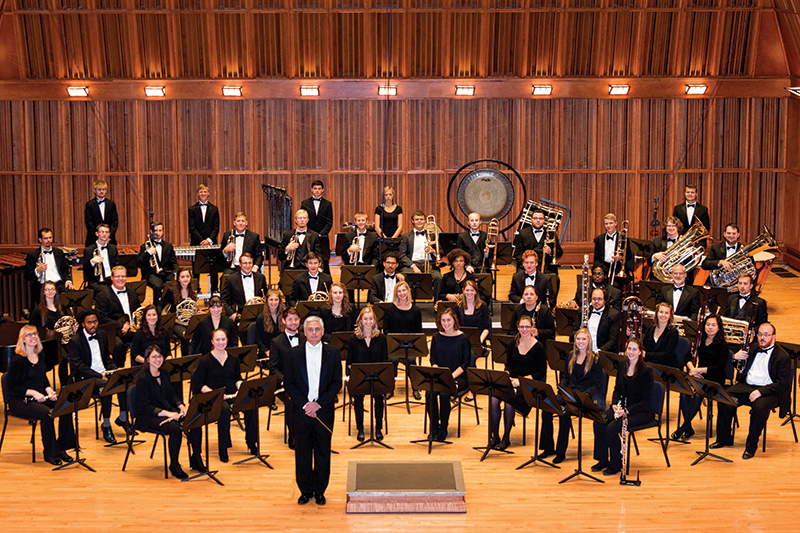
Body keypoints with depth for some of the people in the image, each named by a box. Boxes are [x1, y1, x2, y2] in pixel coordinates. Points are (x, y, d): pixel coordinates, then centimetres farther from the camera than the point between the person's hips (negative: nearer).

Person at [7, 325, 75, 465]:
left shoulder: (39, 356, 10)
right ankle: (49, 454, -19)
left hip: (40, 397, 7)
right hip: (19, 401, -7)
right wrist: (32, 393, -24)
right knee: (46, 413, -34)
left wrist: (49, 390, -2)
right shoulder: (17, 360, -12)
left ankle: (61, 448, -9)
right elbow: (12, 388, -12)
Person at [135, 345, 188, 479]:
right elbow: (145, 407, -18)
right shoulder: (143, 380, -13)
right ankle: (174, 466, -16)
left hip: (167, 410, 7)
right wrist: (167, 413, -27)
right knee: (175, 428, -33)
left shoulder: (164, 375, 12)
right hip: (148, 417, -7)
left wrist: (181, 406, -5)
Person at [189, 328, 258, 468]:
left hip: (232, 394, 4)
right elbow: (199, 385, -4)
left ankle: (251, 442, -13)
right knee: (225, 409, -38)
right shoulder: (205, 361, -2)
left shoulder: (233, 359, 12)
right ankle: (223, 447, -25)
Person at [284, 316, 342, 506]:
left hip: (324, 410, 0)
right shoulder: (294, 354, 2)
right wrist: (304, 404, -11)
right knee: (302, 452, 5)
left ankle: (319, 490, 18)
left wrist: (319, 404, -11)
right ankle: (305, 490, 18)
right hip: (301, 410, 0)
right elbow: (288, 383, 1)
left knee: (323, 452, 5)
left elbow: (337, 382, -1)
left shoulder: (332, 353, 2)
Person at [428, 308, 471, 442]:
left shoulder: (463, 338, -2)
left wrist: (452, 376, -16)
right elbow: (433, 360, 10)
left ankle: (443, 430, -13)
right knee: (429, 393, -28)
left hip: (458, 377, -3)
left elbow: (466, 363, -3)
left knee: (444, 394, -32)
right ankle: (434, 429, -14)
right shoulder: (436, 337, 8)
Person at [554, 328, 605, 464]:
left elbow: (596, 385, -4)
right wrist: (563, 389, -2)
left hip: (588, 395, -4)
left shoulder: (595, 359, -1)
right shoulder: (571, 356, 14)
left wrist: (585, 394, -21)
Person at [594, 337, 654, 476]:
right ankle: (604, 460, 1)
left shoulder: (646, 371, -15)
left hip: (641, 411, -6)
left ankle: (616, 464, -5)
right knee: (598, 423, -17)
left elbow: (646, 401, -15)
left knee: (612, 428, -26)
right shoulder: (622, 366, 5)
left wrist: (627, 410, -24)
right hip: (622, 406, 6)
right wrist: (614, 404, -6)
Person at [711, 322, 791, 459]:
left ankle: (751, 446, -20)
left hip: (768, 391, -5)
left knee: (759, 407, -37)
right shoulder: (753, 348, 16)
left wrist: (760, 391, -25)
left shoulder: (783, 357, -3)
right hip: (746, 386, 5)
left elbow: (782, 384, -12)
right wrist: (735, 357, -2)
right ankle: (724, 439, -3)